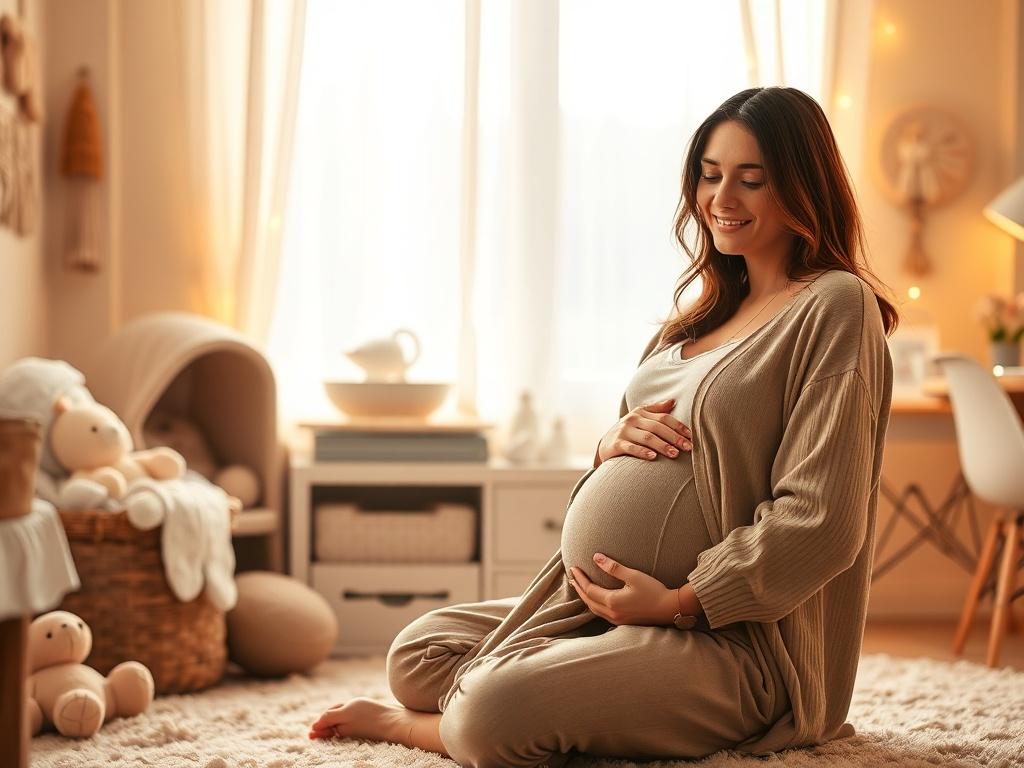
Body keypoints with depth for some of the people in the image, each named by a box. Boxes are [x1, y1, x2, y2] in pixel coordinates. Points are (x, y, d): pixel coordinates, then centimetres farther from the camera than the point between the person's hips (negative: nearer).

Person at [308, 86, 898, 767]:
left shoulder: (836, 305, -10)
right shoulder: (704, 315, 17)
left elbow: (819, 521, -18)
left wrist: (680, 602, -18)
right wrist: (611, 446, -3)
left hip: (729, 636, -9)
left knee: (496, 713, -27)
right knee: (417, 651, 4)